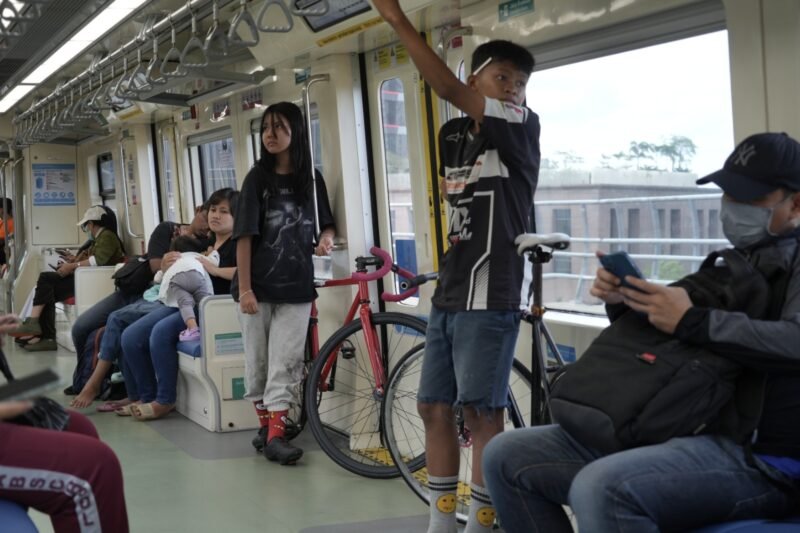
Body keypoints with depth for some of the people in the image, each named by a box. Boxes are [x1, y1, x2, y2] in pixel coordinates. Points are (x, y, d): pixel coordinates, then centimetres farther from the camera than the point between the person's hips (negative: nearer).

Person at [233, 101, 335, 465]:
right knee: (258, 360, 6)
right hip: (258, 286, -1)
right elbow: (245, 235, -6)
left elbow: (326, 224, 16)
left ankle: (276, 434, -1)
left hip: (297, 286, 1)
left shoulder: (312, 180, 5)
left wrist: (325, 240, -9)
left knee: (285, 362, -2)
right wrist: (244, 288, -11)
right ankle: (265, 422, 21)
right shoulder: (257, 178, -2)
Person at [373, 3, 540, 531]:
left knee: (482, 413, -3)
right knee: (434, 407, 11)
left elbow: (449, 89, -19)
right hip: (448, 292, 7)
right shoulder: (452, 135, 12)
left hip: (490, 295, -7)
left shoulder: (522, 127, -6)